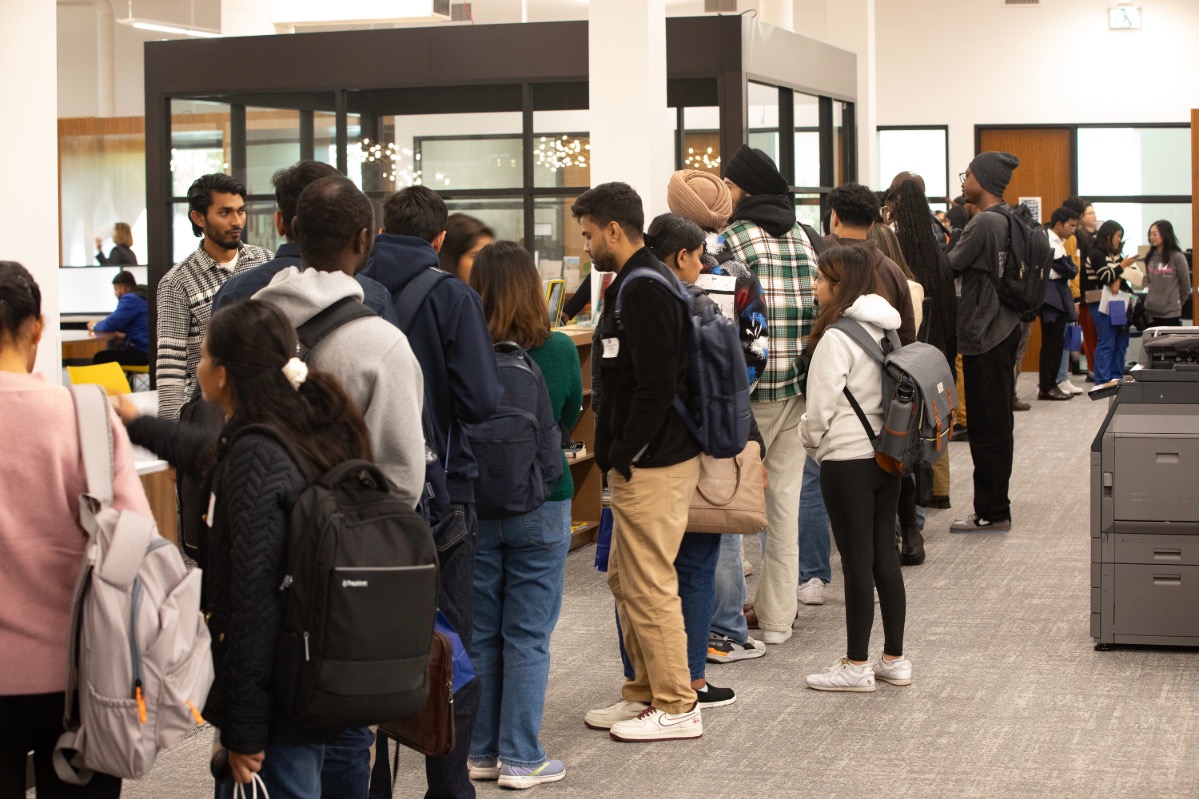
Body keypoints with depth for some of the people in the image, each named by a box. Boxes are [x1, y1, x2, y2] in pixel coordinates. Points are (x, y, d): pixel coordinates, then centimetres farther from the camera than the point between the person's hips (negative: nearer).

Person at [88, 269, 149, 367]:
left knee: (100, 357, -8)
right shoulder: (141, 298, 21)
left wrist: (95, 326, 5)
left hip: (142, 353, -10)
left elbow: (111, 324, -15)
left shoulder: (130, 299, -11)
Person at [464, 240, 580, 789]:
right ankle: (520, 759, 9)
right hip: (541, 504, 0)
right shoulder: (559, 350, -9)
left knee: (478, 633, 12)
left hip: (473, 506, 1)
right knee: (528, 636, 7)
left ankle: (481, 752, 21)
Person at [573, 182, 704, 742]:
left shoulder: (643, 290, -17)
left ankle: (676, 709, 4)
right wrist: (615, 453, 15)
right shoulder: (637, 282, 16)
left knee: (649, 585, -4)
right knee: (624, 578, 18)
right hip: (644, 460, 11)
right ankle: (644, 694, 27)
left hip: (652, 464, -11)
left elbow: (655, 386, -23)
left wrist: (624, 458, -17)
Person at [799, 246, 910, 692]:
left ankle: (857, 665, 6)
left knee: (857, 560, -2)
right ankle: (894, 659, 17)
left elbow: (821, 405, -15)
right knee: (885, 556, 12)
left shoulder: (836, 337, -16)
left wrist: (811, 442, 5)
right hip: (886, 455, 8)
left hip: (848, 459, -8)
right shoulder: (885, 330, 8)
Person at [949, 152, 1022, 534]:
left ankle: (991, 513, 2)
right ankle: (994, 509, 21)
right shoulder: (1008, 220, 11)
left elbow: (949, 267, -13)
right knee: (996, 426, 14)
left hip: (984, 337, -10)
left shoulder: (984, 223, -18)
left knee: (987, 429, -3)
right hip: (1002, 331, 10)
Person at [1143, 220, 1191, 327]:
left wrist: (1177, 303, 9)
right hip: (1151, 311, 4)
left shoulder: (1177, 257, -7)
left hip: (1171, 314, -4)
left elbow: (1185, 286, 0)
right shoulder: (1150, 257, 6)